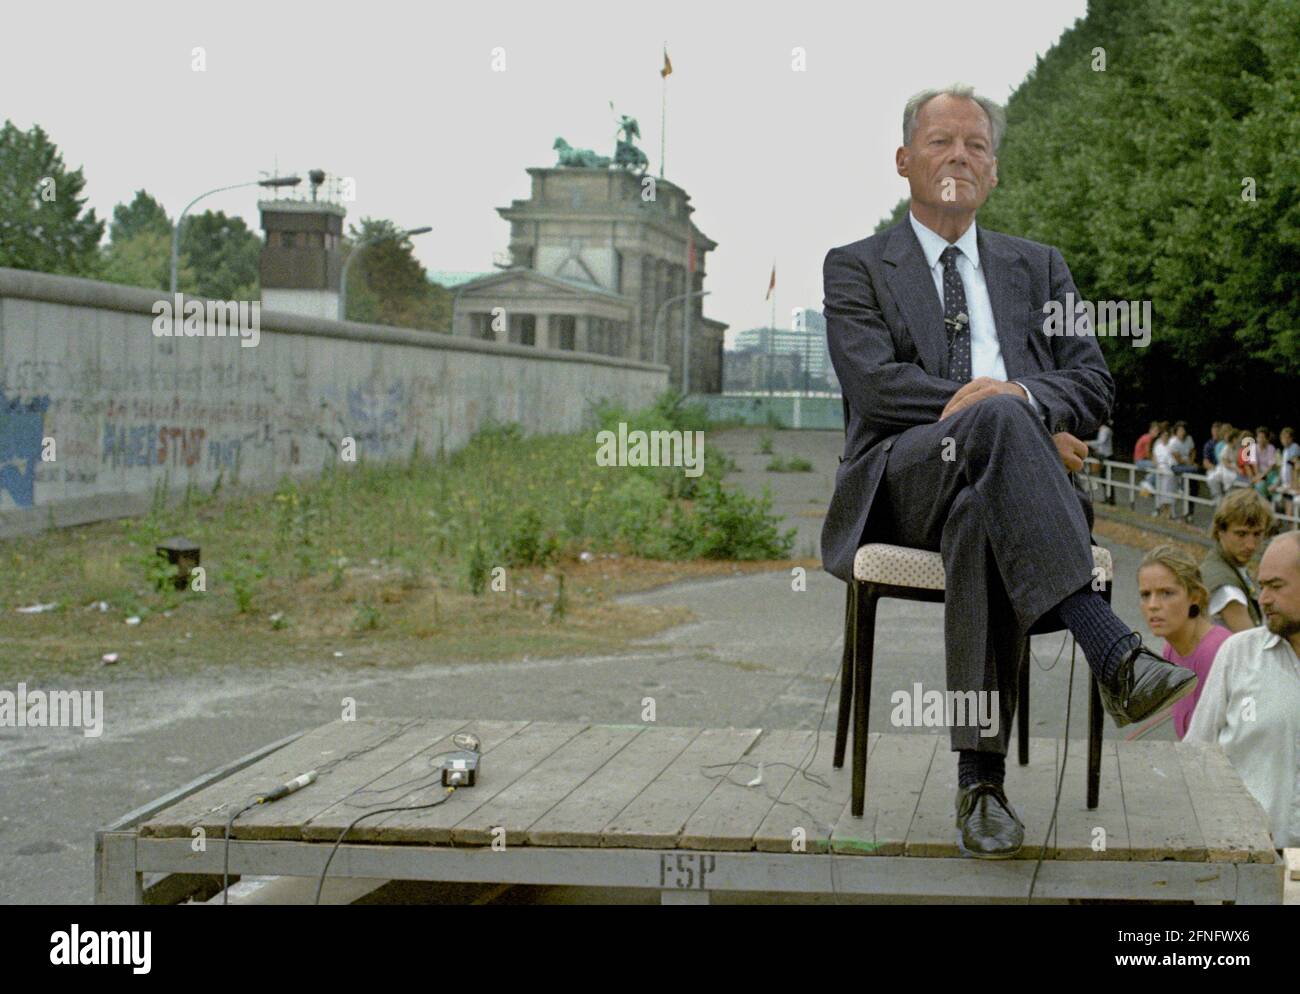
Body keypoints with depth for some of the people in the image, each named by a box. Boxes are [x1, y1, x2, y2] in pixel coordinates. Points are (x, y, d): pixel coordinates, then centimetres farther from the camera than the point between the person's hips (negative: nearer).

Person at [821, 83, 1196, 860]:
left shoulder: (1039, 266, 26)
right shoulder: (857, 267, 17)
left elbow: (1095, 388, 13)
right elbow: (875, 385, -2)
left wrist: (1021, 398, -11)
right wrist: (999, 408, -14)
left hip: (1020, 470, 2)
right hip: (906, 478, -2)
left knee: (982, 515, -38)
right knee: (997, 420, -37)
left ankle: (982, 779, -42)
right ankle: (1116, 655, -49)